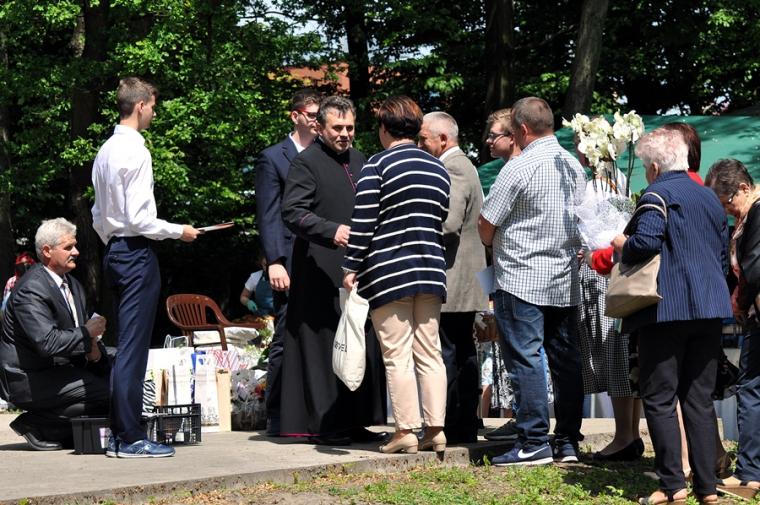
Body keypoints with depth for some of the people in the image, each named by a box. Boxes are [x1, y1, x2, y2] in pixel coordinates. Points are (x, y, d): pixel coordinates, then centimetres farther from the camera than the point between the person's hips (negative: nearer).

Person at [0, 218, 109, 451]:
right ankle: (36, 425, -9)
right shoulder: (30, 290, -18)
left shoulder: (73, 285, 12)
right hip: (28, 379, -10)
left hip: (59, 369, 10)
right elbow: (47, 342, -29)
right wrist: (87, 334, -17)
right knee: (109, 393, -21)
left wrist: (94, 349, -7)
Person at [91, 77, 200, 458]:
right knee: (133, 348, -6)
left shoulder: (106, 151, 12)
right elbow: (138, 219, -18)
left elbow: (98, 215, 18)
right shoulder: (135, 152, -15)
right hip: (137, 253, -9)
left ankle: (119, 433, 16)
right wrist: (178, 231, -6)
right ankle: (130, 438, -4)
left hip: (114, 251, 9)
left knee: (126, 346, 13)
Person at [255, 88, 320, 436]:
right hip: (291, 263, -4)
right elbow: (267, 215, -2)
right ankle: (277, 417, 0)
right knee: (286, 340, -5)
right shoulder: (273, 158, 4)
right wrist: (275, 262, -12)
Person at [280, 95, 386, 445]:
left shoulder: (358, 160, 18)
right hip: (322, 272, -7)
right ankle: (323, 424, 0)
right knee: (324, 345, -6)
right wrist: (332, 231, -27)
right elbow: (292, 211, -15)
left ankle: (354, 421, 14)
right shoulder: (306, 162, -6)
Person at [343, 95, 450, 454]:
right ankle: (435, 430, 7)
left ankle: (406, 431, -2)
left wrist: (351, 268, -5)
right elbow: (443, 221, 15)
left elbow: (362, 223, -9)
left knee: (397, 355, -2)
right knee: (429, 353, 8)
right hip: (431, 271, 6)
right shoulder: (439, 168, 12)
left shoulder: (378, 165, -6)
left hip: (388, 272, -6)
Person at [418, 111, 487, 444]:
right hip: (466, 280, 11)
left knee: (445, 354, -8)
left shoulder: (452, 169, -14)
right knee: (463, 352, 12)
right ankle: (467, 426, 16)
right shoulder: (461, 165, 19)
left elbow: (449, 223, -23)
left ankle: (448, 428, -7)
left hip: (451, 279, -11)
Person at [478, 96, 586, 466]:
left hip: (521, 280, -7)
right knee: (565, 360, 9)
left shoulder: (520, 168, -12)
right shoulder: (574, 166, 10)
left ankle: (534, 442, -5)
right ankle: (567, 441, 14)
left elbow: (485, 227, -8)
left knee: (526, 360, -4)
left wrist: (493, 242, 12)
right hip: (565, 279, 7)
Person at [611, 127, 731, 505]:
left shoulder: (658, 195, -9)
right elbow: (722, 252, 22)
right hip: (709, 308, 7)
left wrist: (622, 247, -3)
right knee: (699, 399, 10)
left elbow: (645, 242, -22)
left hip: (668, 309, -7)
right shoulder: (709, 197, 16)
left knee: (659, 398, -1)